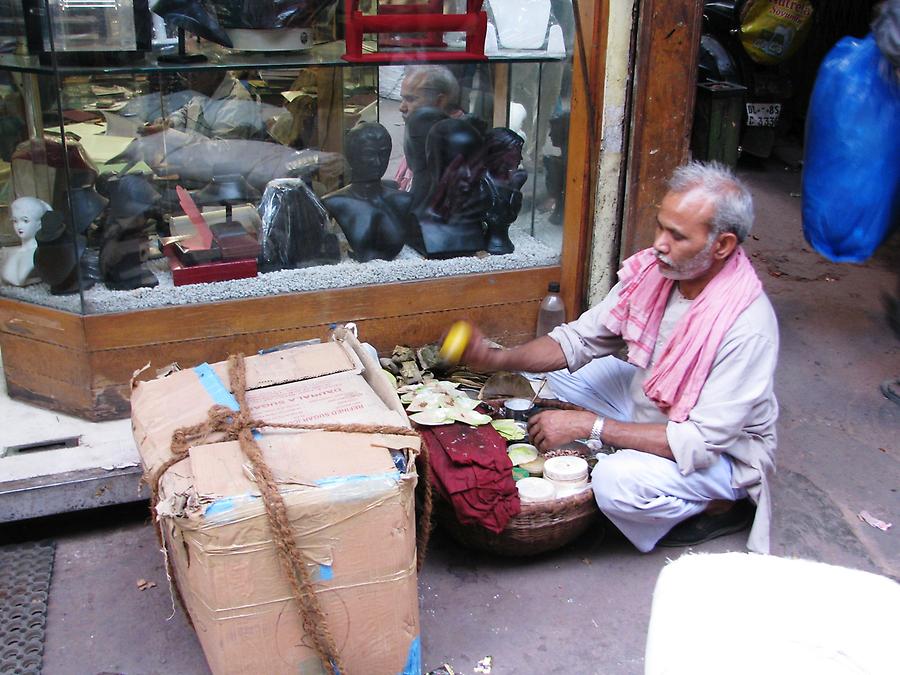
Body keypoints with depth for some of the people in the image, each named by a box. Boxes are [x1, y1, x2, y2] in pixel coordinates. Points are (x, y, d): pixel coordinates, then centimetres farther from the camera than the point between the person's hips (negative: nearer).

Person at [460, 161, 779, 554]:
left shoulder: (747, 326, -33)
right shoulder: (652, 269, -14)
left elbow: (702, 441, -32)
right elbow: (582, 338, -6)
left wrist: (588, 424, -33)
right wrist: (497, 360, -22)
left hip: (720, 452, -6)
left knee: (618, 482, -32)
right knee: (558, 370, 3)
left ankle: (721, 506, -2)